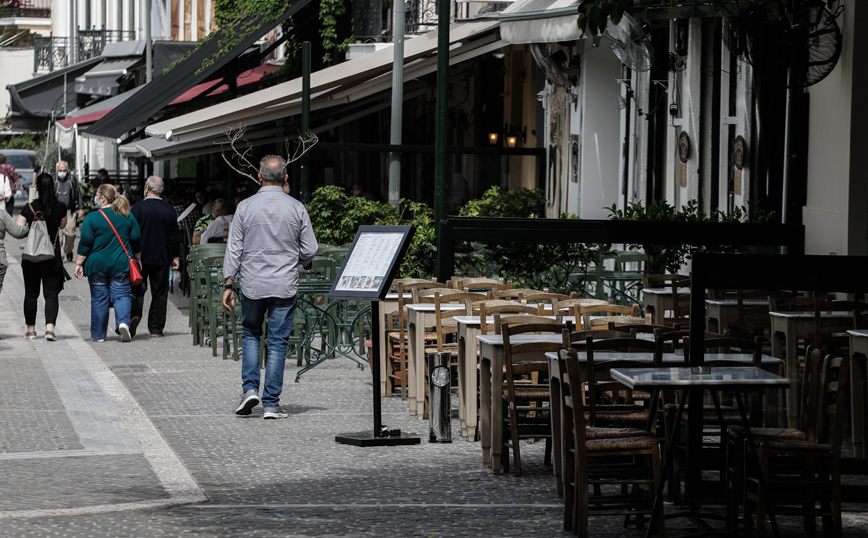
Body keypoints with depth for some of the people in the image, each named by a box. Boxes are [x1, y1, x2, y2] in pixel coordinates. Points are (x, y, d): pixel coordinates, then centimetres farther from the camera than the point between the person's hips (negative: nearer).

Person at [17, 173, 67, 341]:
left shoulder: (29, 208, -9)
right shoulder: (61, 207, -3)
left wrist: (31, 229, 7)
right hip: (53, 256, 0)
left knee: (31, 294, 11)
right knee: (51, 294, 0)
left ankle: (31, 330, 17)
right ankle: (50, 328, -16)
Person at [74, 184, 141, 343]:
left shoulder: (92, 218, -6)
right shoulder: (128, 216, 4)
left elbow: (85, 244, -7)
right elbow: (136, 241, 9)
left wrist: (79, 264, 0)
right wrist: (137, 261, 22)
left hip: (97, 264, -2)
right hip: (121, 264, 2)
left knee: (99, 299, 6)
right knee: (121, 295, 4)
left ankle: (99, 334, 12)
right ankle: (123, 322, -22)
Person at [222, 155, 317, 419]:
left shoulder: (246, 207, -3)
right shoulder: (297, 208, -3)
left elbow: (234, 249, -2)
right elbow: (309, 251, 1)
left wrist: (228, 284, 3)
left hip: (252, 285, 0)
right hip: (285, 286, 0)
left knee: (250, 334, 19)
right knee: (277, 342, 4)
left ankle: (250, 388, 4)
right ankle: (271, 403, 2)